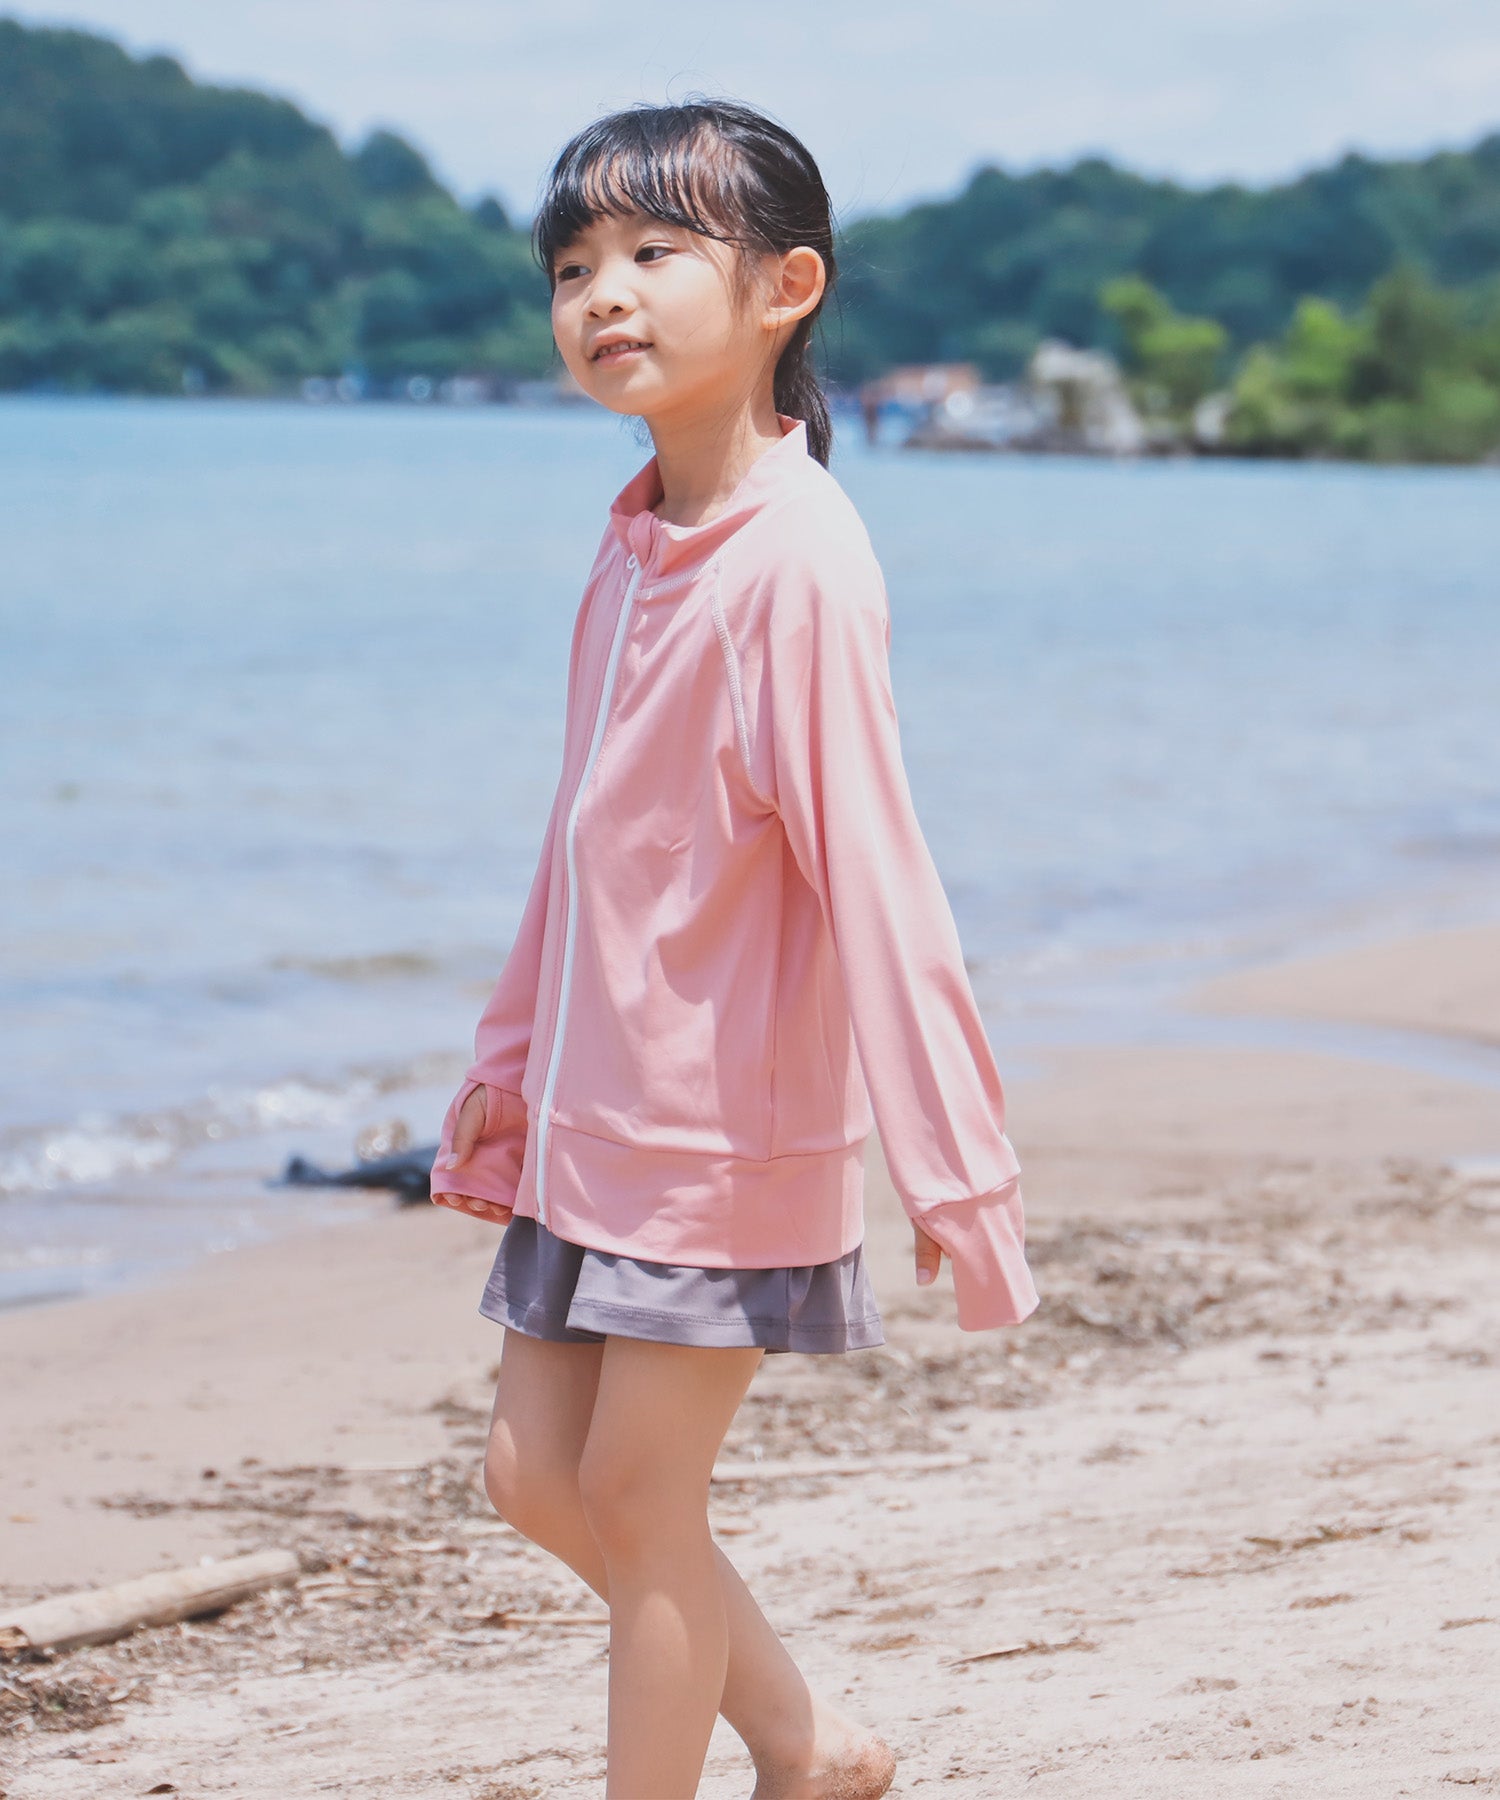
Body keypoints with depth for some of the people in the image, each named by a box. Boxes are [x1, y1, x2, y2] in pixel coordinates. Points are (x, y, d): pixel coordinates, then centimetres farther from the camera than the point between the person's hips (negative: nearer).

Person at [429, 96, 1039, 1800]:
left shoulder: (795, 557, -20)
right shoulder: (638, 534, 5)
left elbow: (872, 863, -23)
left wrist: (950, 1163, -23)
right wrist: (511, 1053, 22)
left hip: (729, 1125, -8)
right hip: (590, 1115, 8)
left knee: (638, 1496, 0)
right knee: (537, 1474, 13)